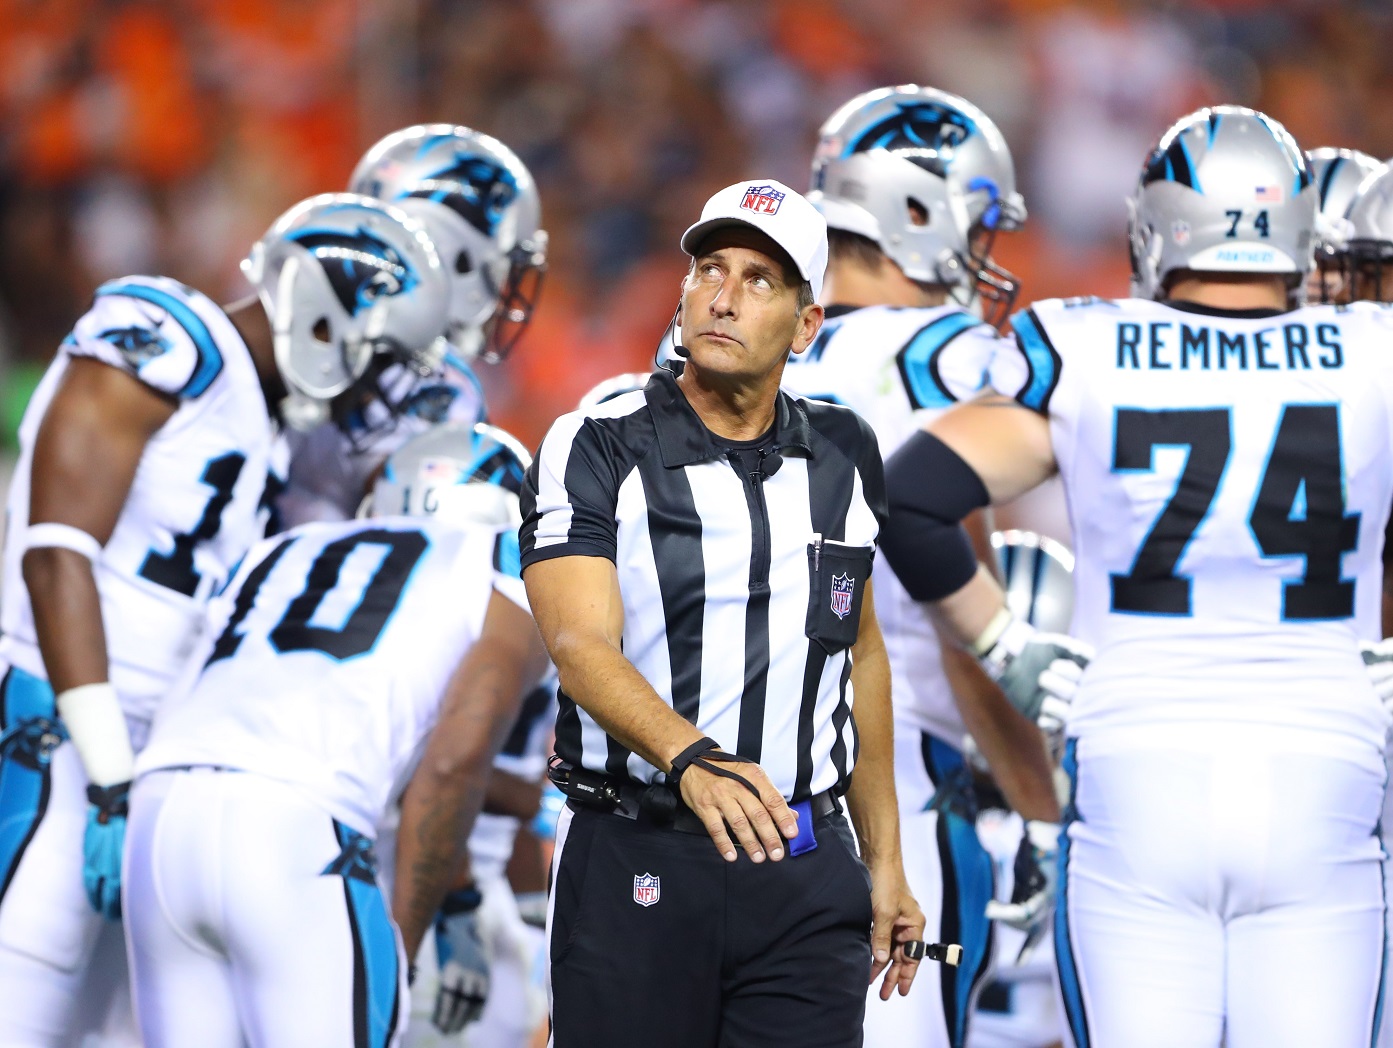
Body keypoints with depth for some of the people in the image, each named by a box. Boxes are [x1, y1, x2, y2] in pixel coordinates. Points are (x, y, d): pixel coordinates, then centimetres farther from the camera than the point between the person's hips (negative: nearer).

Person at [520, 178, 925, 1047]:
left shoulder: (842, 458, 10)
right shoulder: (597, 449, -5)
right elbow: (582, 646, -18)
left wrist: (885, 862, 18)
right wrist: (692, 759, -36)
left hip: (806, 878, 3)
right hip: (637, 870, -3)